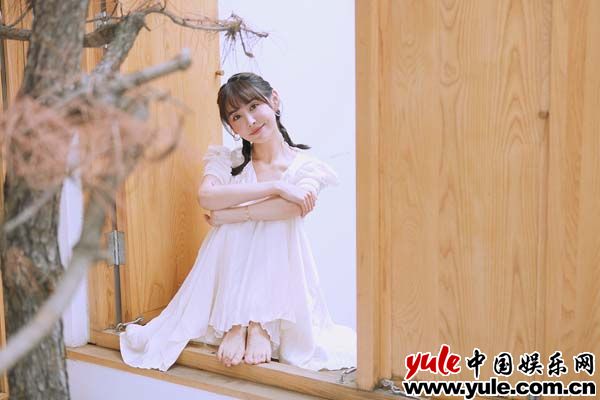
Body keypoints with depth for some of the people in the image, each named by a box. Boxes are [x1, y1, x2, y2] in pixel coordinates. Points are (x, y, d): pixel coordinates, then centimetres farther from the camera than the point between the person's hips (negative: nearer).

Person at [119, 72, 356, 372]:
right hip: (231, 262, 1)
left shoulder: (306, 165, 3)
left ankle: (261, 324, -25)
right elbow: (206, 197, -17)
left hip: (280, 263, -1)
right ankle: (235, 323, -22)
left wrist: (233, 214, -18)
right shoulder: (227, 161, 7)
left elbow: (296, 208, -21)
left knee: (278, 230, -27)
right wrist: (275, 187, -21)